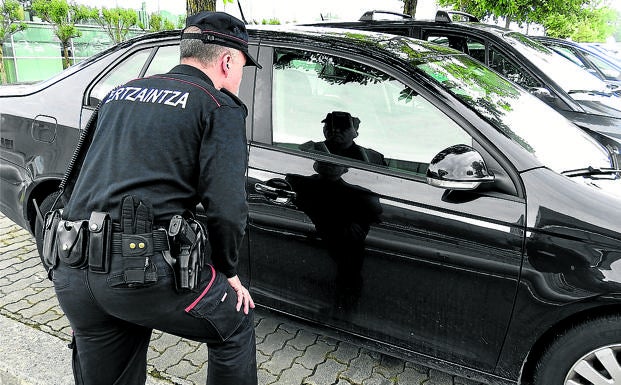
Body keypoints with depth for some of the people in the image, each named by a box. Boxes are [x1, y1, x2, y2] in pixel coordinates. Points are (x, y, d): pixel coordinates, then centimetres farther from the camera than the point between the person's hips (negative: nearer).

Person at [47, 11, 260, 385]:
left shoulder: (122, 93, 18)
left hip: (73, 270, 7)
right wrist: (227, 272, 4)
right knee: (234, 327, 19)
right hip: (145, 269, -7)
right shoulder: (219, 106, -3)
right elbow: (227, 209, -11)